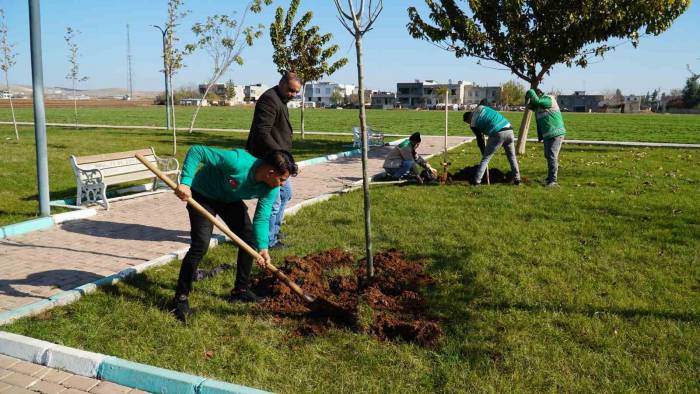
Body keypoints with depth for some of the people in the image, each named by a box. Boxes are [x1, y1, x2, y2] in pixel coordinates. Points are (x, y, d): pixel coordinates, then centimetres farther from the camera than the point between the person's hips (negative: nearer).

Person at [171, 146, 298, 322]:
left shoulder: (271, 189, -19)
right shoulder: (237, 161, -39)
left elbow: (262, 218, -19)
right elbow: (196, 151, -34)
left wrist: (262, 247, -32)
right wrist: (185, 182, -42)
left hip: (231, 200, 7)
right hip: (203, 196, -7)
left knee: (249, 238, 2)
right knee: (200, 245, -18)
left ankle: (240, 291, 19)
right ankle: (180, 298, -4)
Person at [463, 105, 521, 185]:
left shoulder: (473, 124, 9)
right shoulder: (482, 107, 21)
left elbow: (480, 140, 12)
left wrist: (484, 153, 24)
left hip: (497, 134, -5)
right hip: (509, 130, 5)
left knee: (486, 158, 8)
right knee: (512, 156, 19)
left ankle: (477, 180, 8)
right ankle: (517, 179, 24)